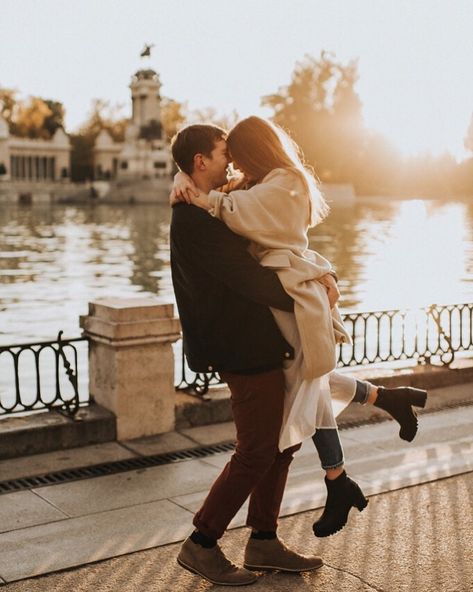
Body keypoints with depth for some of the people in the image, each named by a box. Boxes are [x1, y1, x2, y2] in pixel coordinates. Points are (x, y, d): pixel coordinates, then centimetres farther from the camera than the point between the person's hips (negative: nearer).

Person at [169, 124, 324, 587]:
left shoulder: (210, 213, 16)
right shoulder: (195, 220, -18)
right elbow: (250, 280, -22)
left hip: (262, 346, 10)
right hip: (247, 352, -10)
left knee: (282, 443, 15)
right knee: (256, 453, -1)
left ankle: (263, 542, 26)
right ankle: (201, 546, 13)